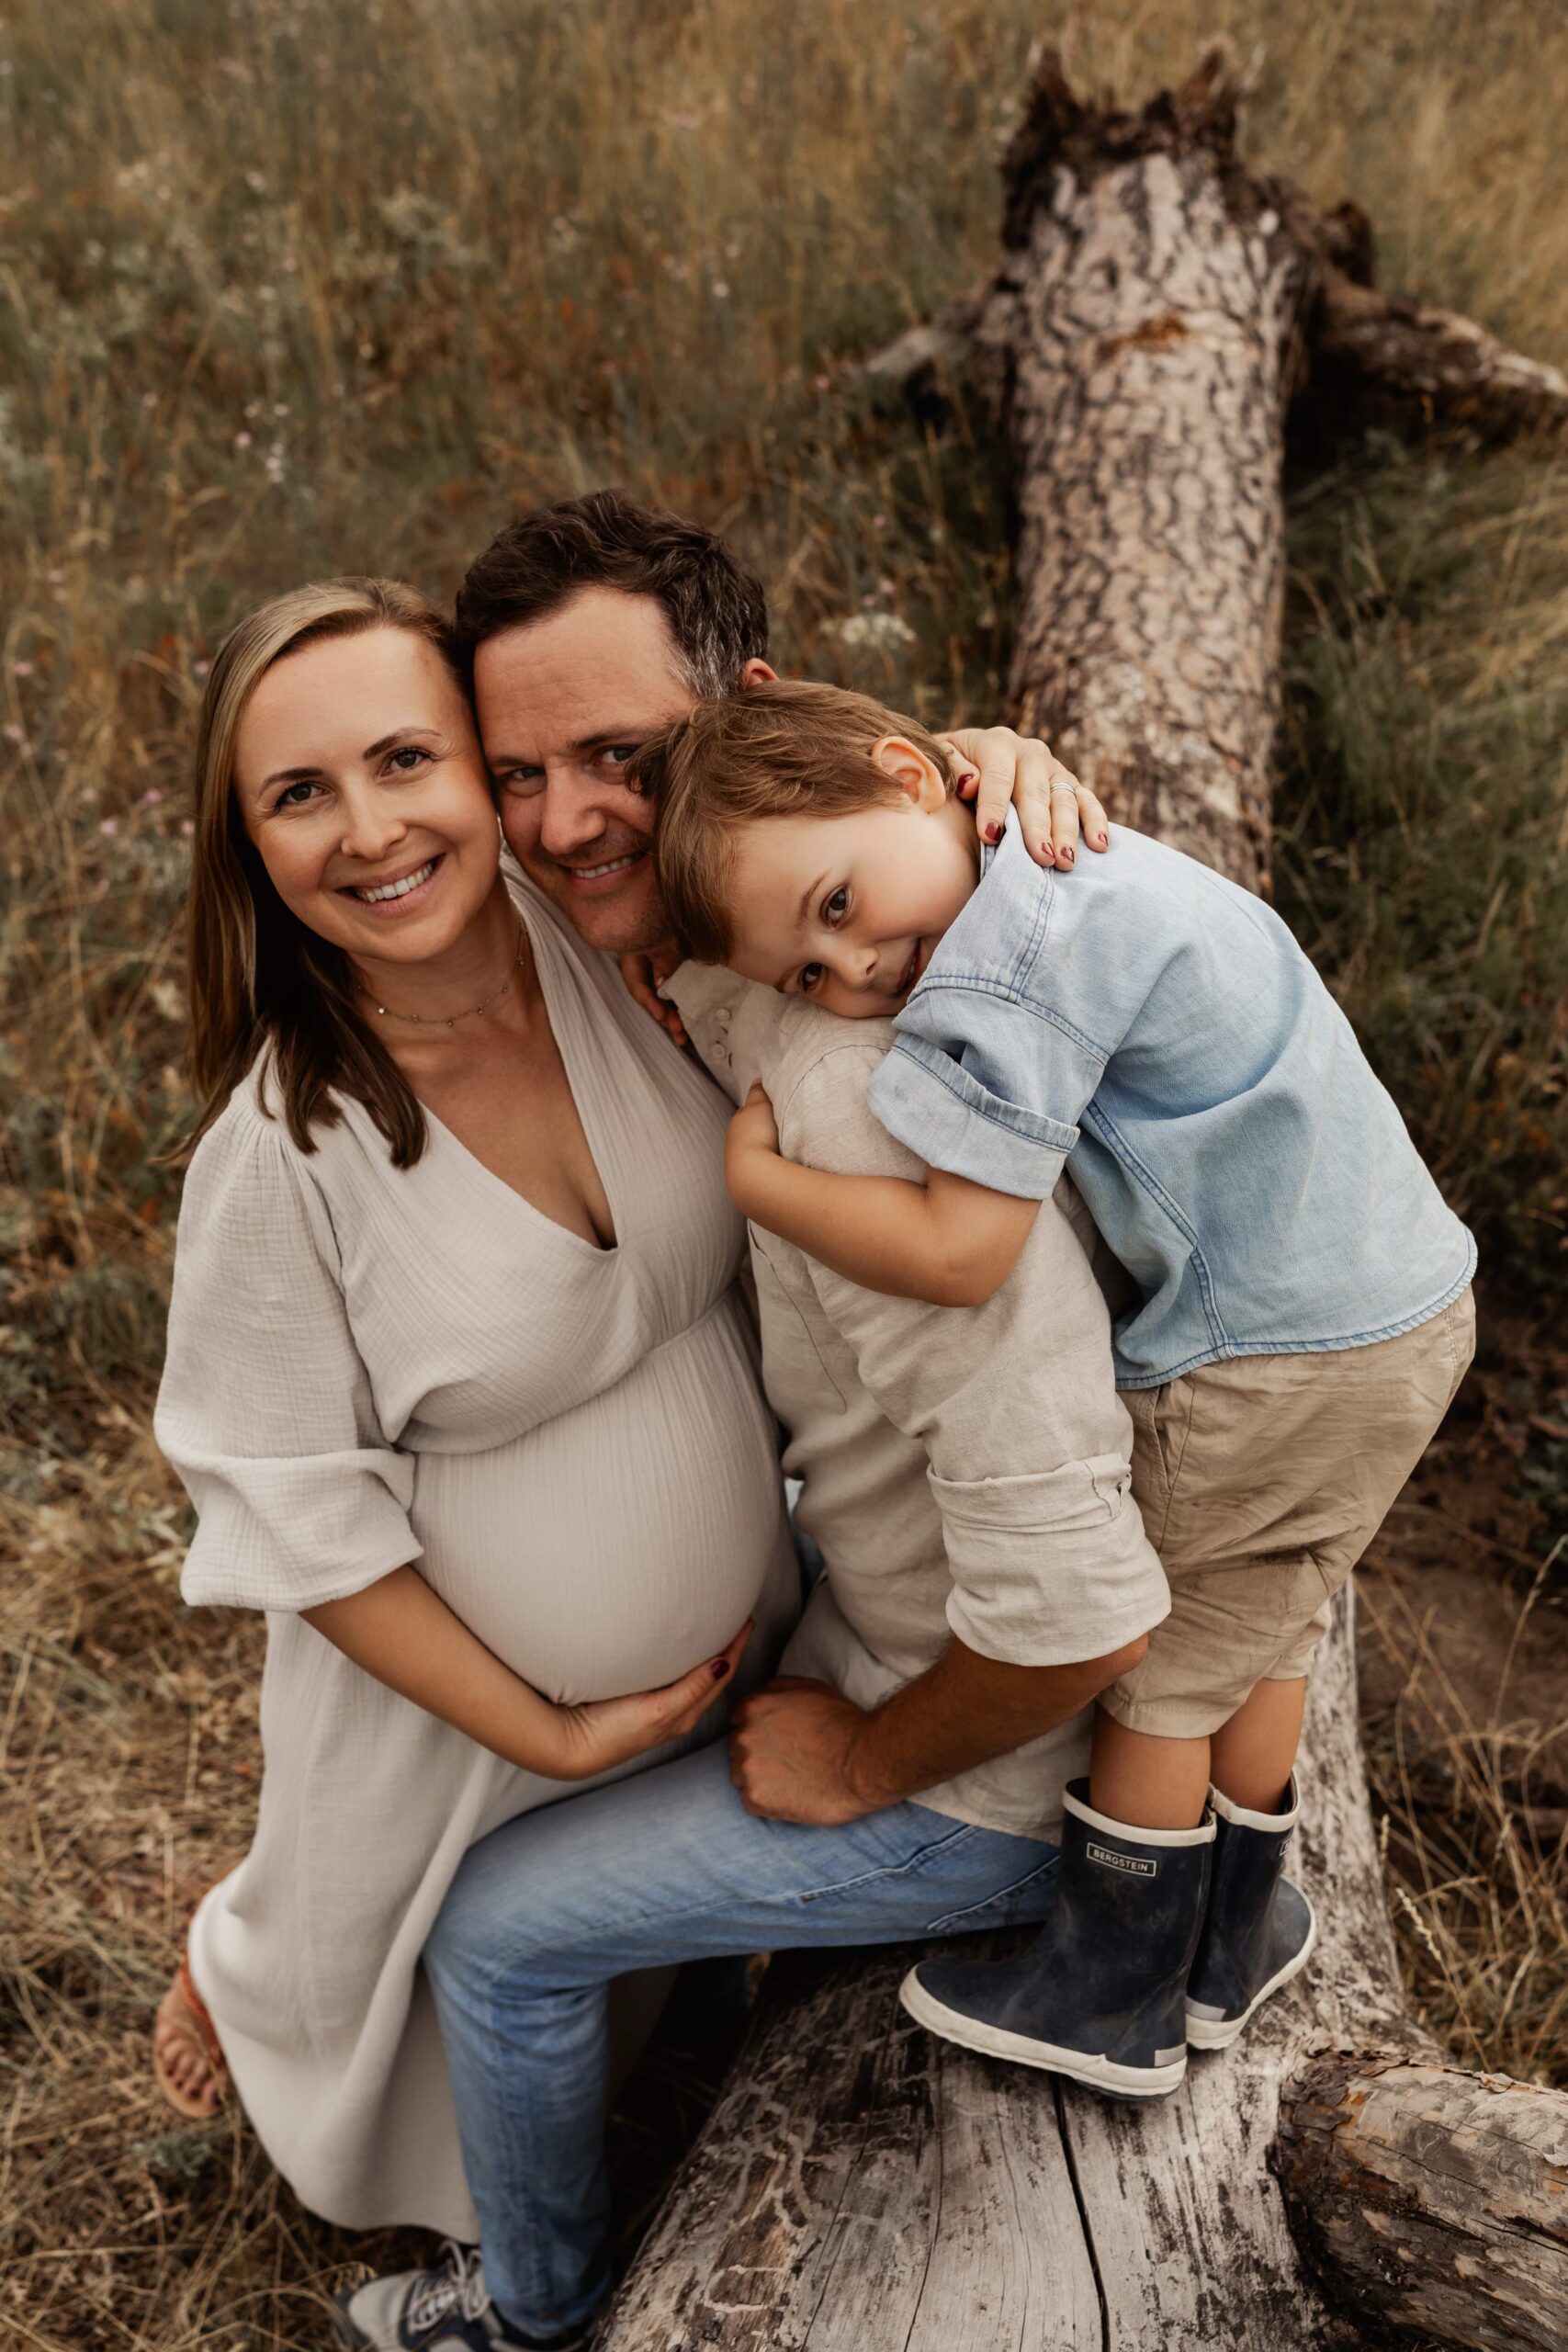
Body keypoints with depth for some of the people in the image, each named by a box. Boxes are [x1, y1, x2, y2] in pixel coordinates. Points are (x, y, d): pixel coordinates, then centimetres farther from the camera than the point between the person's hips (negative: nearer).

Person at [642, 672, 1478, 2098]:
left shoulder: (1010, 953, -26)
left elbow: (958, 1251, -28)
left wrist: (752, 1175, -16)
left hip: (1277, 1365, -10)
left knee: (1150, 1666, 10)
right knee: (1258, 1633, 25)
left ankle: (1114, 1997, 30)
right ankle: (1232, 1941, 44)